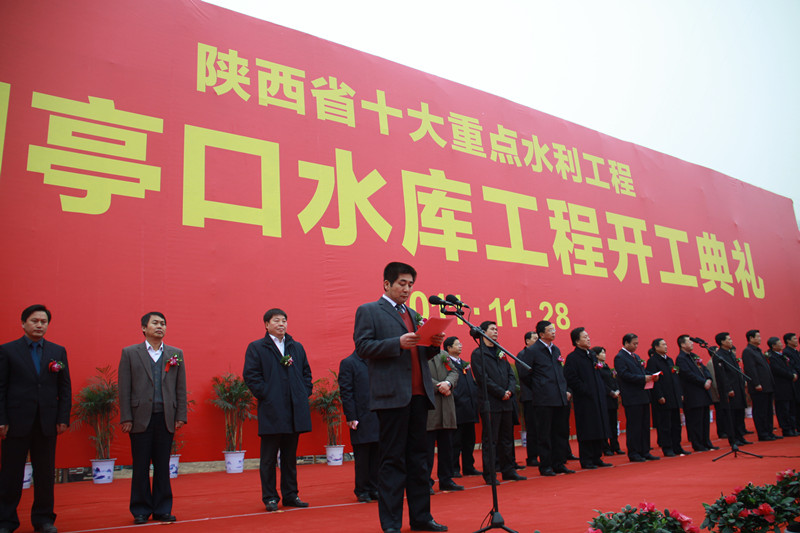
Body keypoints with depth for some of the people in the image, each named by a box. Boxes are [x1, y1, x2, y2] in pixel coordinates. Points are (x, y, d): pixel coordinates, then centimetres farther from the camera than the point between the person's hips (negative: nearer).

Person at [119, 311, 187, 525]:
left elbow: (181, 388, 7)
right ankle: (141, 510, 18)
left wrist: (181, 416, 1)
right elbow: (124, 388, 0)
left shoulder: (176, 354, 8)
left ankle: (162, 509, 18)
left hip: (166, 418, 2)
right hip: (140, 418, -2)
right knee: (141, 467, 6)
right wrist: (126, 418, -6)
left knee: (163, 466, 8)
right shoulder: (130, 353, 3)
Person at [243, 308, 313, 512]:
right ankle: (270, 497, 12)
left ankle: (290, 495, 21)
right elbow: (250, 375, -6)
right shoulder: (256, 348, 1)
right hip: (271, 411, -4)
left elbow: (306, 372, 18)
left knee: (290, 455, 12)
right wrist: (264, 395, -12)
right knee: (269, 457, 3)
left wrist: (305, 393, 5)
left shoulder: (297, 347, 15)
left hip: (296, 411, 5)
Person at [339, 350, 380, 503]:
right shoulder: (348, 363, -3)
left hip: (378, 417, 6)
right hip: (361, 418, -5)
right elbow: (345, 392, -7)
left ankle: (374, 490, 19)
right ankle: (362, 491, 14)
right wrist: (351, 417, -13)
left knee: (377, 456, 9)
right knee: (362, 457, 2)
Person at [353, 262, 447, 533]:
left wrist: (434, 345, 1)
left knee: (418, 457, 11)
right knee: (393, 460, -3)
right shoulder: (368, 311, 3)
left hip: (419, 394, 7)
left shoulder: (414, 315, 22)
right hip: (391, 395, -7)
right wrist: (398, 343, -19)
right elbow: (362, 346, -9)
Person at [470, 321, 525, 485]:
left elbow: (511, 375, 14)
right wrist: (501, 393, -14)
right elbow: (483, 378, -12)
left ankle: (508, 470, 21)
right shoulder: (478, 353, -4)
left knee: (507, 438, 12)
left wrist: (510, 390, -5)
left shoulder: (500, 352, 18)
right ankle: (489, 475, 5)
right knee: (490, 440, -2)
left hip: (506, 403, 7)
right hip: (490, 403, -7)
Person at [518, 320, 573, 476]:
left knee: (561, 432, 10)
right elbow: (524, 375, -6)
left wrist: (566, 391, 13)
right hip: (544, 400, -7)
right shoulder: (531, 351, -7)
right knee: (544, 434, 1)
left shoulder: (556, 350, 15)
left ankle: (559, 464, 20)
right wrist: (538, 388, 2)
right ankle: (545, 466, 11)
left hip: (560, 399, 7)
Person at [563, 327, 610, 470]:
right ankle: (586, 461, 6)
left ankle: (596, 458, 21)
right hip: (584, 401, -8)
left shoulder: (592, 355, 15)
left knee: (599, 430, 11)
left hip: (598, 399, 8)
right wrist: (587, 391, -18)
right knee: (586, 431, -2)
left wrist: (602, 390, 11)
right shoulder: (572, 358, -10)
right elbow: (571, 379, -17)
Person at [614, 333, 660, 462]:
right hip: (632, 398, -9)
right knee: (634, 426, -3)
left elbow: (642, 371, 21)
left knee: (645, 425, 12)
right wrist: (643, 378, -23)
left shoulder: (636, 356, 18)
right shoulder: (620, 358, -10)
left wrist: (651, 376, 0)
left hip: (643, 396, 9)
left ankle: (645, 451, 19)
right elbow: (625, 375, -19)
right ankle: (633, 453, 5)